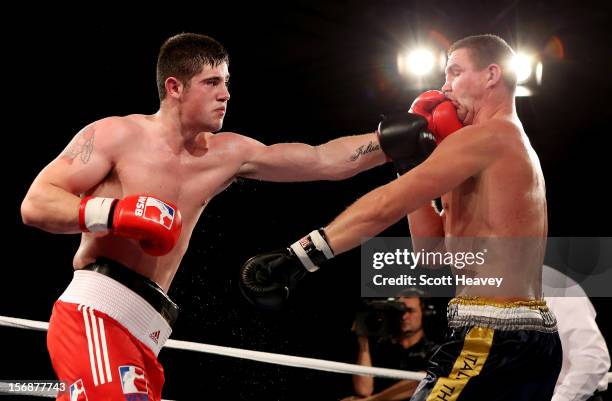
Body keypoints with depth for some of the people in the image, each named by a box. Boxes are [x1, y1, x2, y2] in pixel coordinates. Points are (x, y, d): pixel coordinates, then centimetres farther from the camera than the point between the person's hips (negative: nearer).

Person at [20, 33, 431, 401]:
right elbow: (34, 204, -8)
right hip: (96, 316, -7)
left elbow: (326, 161, 12)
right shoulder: (117, 135, -2)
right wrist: (112, 212, -22)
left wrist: (397, 139, 2)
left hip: (144, 333, 7)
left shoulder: (227, 154, 14)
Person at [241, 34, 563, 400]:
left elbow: (385, 207, -17)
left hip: (492, 339, -10)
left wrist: (296, 257, -17)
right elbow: (433, 249, 20)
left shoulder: (486, 137, -9)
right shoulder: (514, 149, 22)